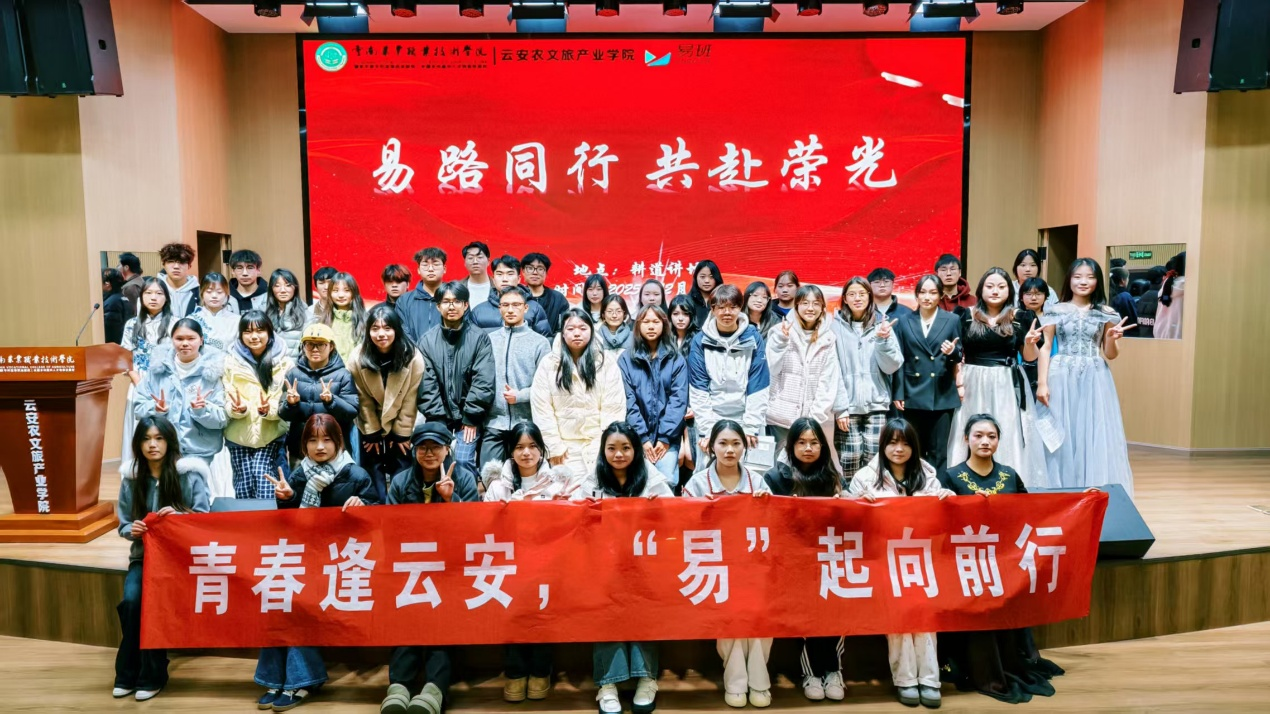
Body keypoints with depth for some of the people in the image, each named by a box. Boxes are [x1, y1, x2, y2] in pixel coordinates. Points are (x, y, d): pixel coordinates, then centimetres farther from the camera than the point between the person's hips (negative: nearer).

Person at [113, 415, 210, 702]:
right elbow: (123, 525, 10)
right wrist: (132, 529, -13)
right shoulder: (131, 478, 5)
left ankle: (151, 674, -8)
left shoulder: (189, 475, -5)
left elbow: (203, 519, -5)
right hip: (143, 554, 3)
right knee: (131, 600, -24)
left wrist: (180, 515, -24)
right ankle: (128, 673, -4)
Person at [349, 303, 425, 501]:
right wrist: (372, 433, -7)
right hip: (370, 427, 1)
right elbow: (363, 400, -10)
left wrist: (401, 433, -10)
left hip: (401, 427, -1)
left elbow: (410, 400, -13)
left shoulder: (413, 358, -20)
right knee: (373, 475, 6)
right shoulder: (357, 358, -17)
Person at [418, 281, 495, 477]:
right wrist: (437, 418, -7)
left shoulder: (479, 338, -3)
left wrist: (471, 417, -9)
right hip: (439, 417, 2)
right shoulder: (427, 340, 2)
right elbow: (427, 384, -2)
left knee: (463, 461, -11)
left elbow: (483, 381, -7)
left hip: (469, 416, -2)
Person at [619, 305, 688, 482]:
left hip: (668, 438, 0)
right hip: (637, 438, 0)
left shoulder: (676, 360, 7)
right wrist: (643, 438, -9)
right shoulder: (625, 360, 5)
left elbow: (678, 400, -1)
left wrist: (665, 437, -9)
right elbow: (628, 402, -2)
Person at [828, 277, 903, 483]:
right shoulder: (836, 326, 1)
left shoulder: (882, 324, 8)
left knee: (874, 461, -2)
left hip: (876, 404, 2)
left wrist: (883, 340, -13)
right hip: (847, 405, -2)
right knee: (849, 460, -6)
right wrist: (839, 407, -9)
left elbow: (892, 366, 3)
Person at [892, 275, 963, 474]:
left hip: (942, 395, -1)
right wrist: (898, 393, -2)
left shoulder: (952, 320, 6)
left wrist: (952, 352, -17)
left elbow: (958, 357, 7)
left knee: (939, 452, 1)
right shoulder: (904, 322, 7)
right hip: (913, 395, 1)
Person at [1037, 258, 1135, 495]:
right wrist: (1042, 383, -6)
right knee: (1060, 437, 1)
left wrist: (1112, 339, -12)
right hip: (1061, 379, -1)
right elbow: (1044, 348, 2)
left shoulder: (1106, 314, 7)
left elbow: (1110, 354, 10)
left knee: (1096, 437, 0)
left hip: (1094, 380, 1)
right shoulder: (1055, 311, 4)